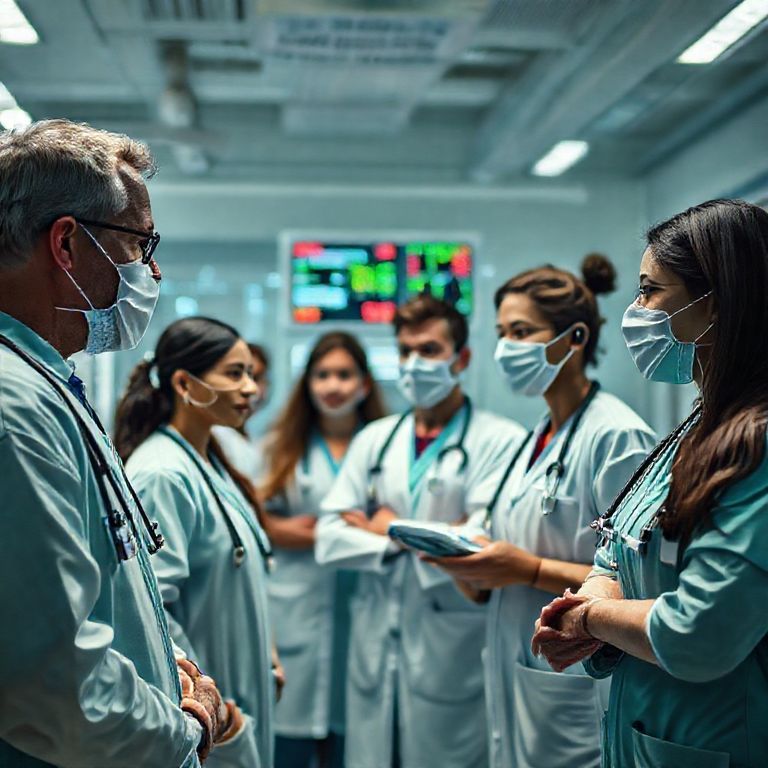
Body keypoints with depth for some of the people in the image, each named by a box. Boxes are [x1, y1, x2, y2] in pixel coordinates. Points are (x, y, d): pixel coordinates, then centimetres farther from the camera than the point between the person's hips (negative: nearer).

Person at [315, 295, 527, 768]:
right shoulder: (373, 440, 9)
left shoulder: (502, 442, -8)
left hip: (453, 657, -4)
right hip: (375, 652, 5)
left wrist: (392, 527, -6)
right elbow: (330, 540, 3)